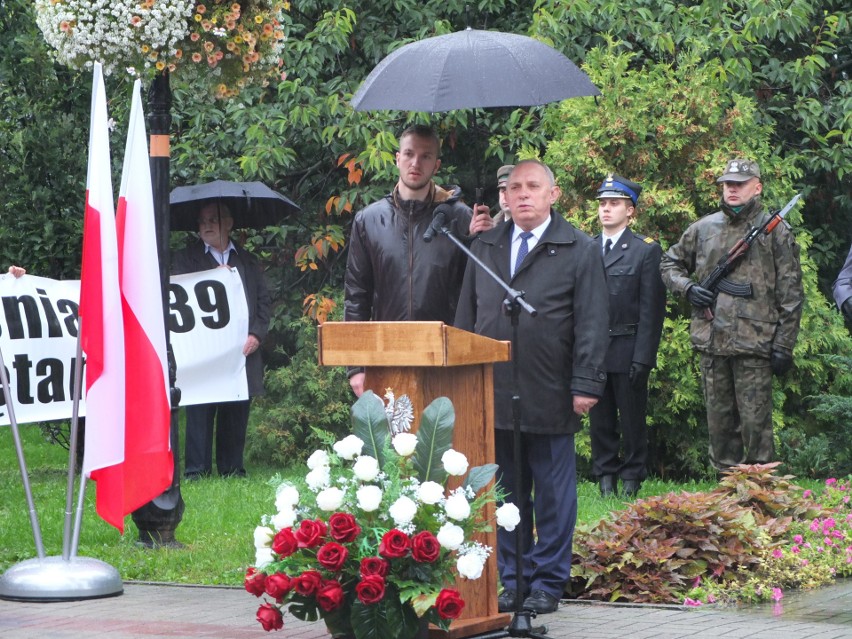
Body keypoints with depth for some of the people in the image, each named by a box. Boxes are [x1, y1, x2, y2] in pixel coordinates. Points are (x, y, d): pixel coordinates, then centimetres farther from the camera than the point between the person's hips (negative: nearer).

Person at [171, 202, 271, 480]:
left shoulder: (248, 261, 16)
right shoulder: (185, 259, 8)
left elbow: (263, 300, 14)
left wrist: (256, 334, 0)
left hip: (243, 350, 3)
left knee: (236, 413, 5)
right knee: (200, 412, -6)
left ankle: (232, 468, 11)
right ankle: (196, 469, -2)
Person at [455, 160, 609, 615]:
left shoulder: (580, 251, 3)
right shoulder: (483, 248, 15)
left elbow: (591, 323, -3)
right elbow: (466, 318, 16)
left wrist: (586, 385, -11)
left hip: (549, 397, -4)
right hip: (492, 394, 4)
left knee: (552, 493, 2)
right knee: (506, 493, 7)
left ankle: (548, 582, 9)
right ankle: (512, 580, 13)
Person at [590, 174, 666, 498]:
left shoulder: (646, 250, 0)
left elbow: (652, 308, -4)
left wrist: (643, 357, -11)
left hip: (628, 349, -3)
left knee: (632, 416, 2)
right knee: (600, 417, 6)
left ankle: (632, 477, 10)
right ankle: (605, 475, 15)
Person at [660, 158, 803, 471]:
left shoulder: (775, 232, 1)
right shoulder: (703, 229, 11)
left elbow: (790, 295, -1)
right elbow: (669, 264, 23)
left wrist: (784, 345, -6)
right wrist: (687, 288, 1)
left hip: (754, 343, -4)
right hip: (711, 341, 4)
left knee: (755, 421, -4)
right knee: (719, 420, 9)